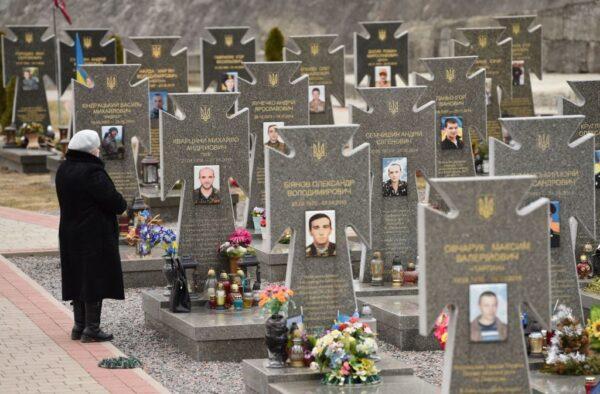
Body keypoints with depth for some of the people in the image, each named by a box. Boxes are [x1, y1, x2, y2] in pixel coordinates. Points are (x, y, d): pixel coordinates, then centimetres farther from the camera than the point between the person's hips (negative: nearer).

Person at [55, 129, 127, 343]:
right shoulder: (92, 173, -21)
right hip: (95, 235, -8)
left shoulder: (63, 170, 6)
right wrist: (122, 203, 2)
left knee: (78, 278, 15)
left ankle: (79, 326, 21)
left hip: (70, 235, 8)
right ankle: (91, 329, 1)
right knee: (95, 278, -1)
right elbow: (115, 201, -22)